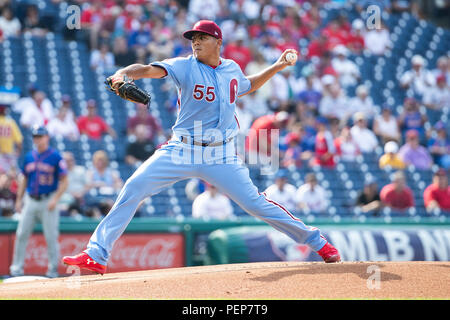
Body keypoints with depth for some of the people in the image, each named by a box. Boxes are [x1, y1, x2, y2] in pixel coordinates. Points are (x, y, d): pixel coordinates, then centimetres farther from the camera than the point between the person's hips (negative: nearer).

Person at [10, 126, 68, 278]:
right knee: (21, 234, 2)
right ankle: (17, 268, 9)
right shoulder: (29, 157, 10)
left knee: (51, 237, -2)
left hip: (48, 201, -5)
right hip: (30, 201, 5)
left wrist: (55, 199, -16)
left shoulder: (55, 157, -6)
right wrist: (19, 200, 13)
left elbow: (64, 181, -7)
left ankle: (53, 269, 7)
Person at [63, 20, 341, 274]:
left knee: (255, 203, -6)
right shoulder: (185, 67, -5)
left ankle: (317, 241, 10)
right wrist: (123, 74, -42)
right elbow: (150, 69, -23)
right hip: (182, 151, -1)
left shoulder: (232, 69, 6)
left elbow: (248, 86, 30)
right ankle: (97, 255, -10)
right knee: (134, 188, -14)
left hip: (220, 157, 1)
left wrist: (276, 67, 20)